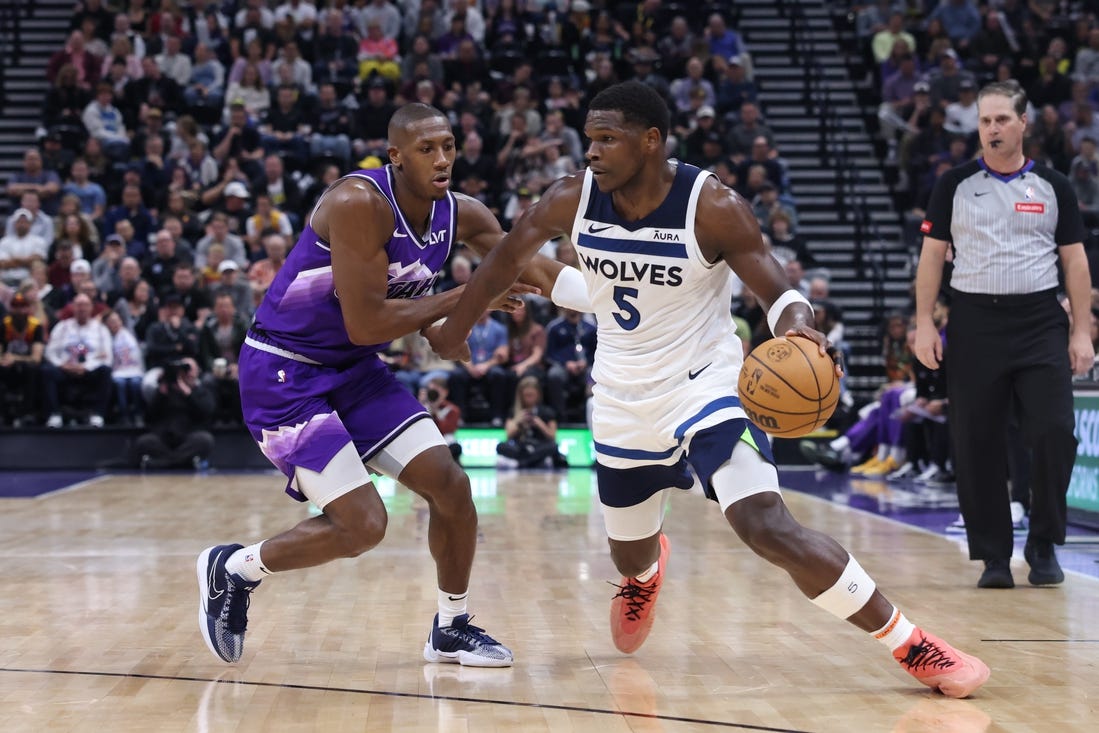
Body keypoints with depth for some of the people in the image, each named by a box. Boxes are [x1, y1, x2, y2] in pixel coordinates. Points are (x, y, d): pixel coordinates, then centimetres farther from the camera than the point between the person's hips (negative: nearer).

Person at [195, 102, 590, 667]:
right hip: (283, 372, -8)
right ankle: (232, 569, 9)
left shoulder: (460, 216, -2)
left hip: (353, 369, 8)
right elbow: (365, 324, -27)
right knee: (362, 524, -14)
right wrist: (462, 299, -21)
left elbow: (535, 272, -2)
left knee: (450, 486, 1)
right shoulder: (360, 203, -25)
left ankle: (451, 630, 20)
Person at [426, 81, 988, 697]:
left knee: (768, 526, -24)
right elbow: (508, 258, 7)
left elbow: (777, 289, -19)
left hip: (706, 385, -4)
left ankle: (913, 647, -15)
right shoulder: (573, 199, -11)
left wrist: (796, 323, -43)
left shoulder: (712, 206, -21)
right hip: (623, 400, 5)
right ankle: (648, 569, 61)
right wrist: (456, 329, 17)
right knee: (630, 558, 19)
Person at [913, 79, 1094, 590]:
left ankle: (1043, 546, 7)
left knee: (1055, 433, -10)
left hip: (1041, 322, 0)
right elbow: (932, 255, 6)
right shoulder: (955, 185, 6)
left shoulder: (1052, 186, 7)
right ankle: (993, 556, 11)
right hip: (975, 322, 0)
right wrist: (924, 323, -3)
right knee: (977, 445, 0)